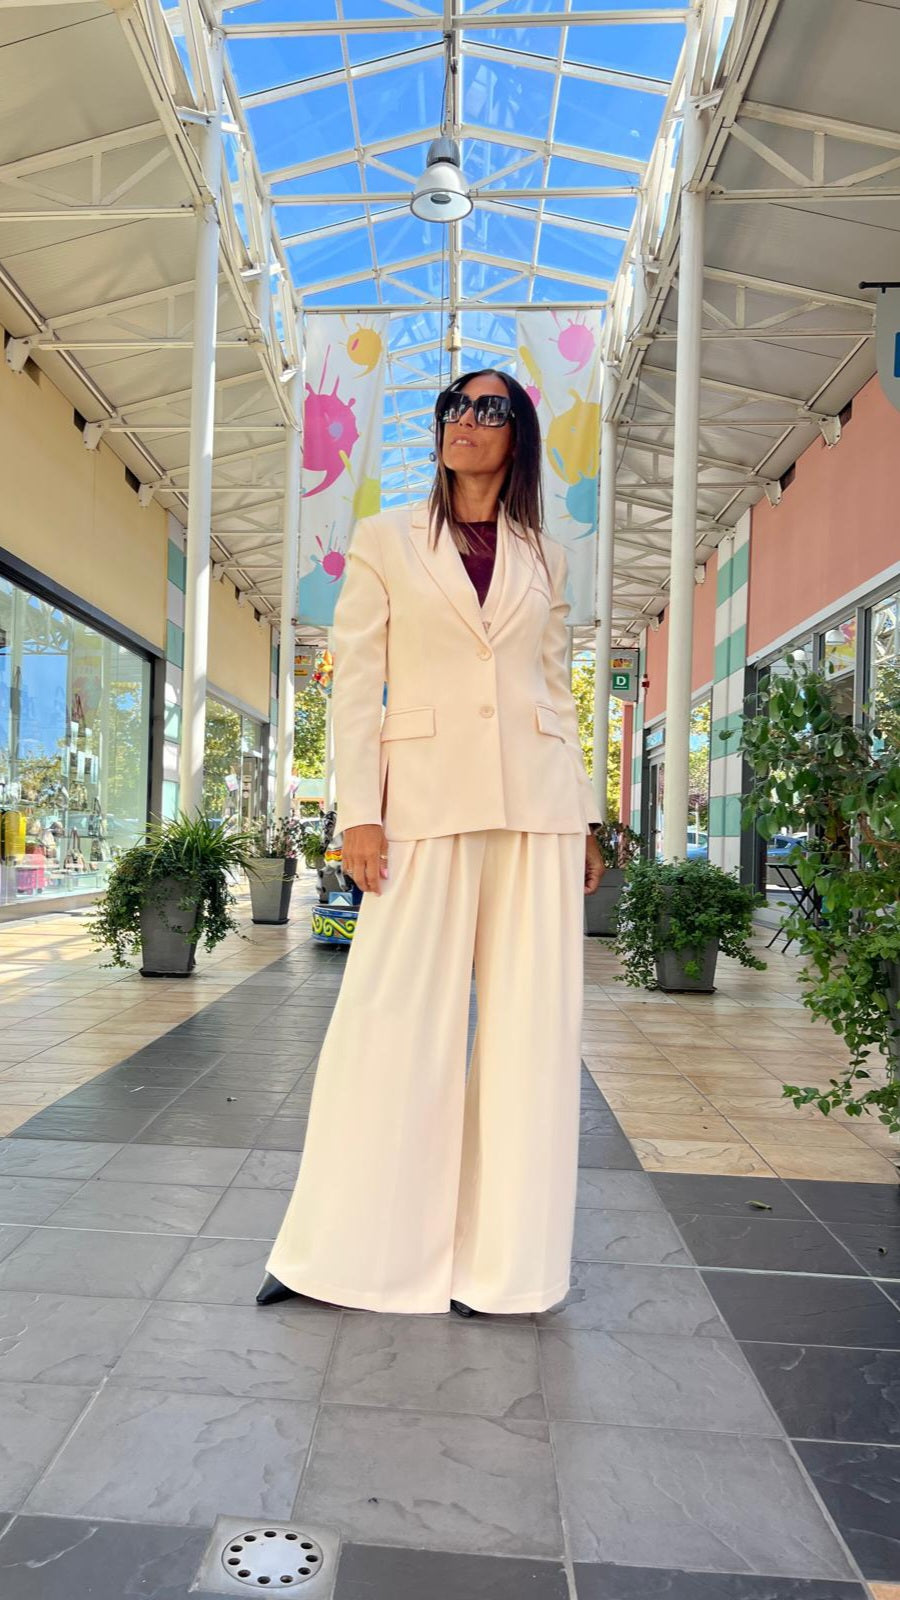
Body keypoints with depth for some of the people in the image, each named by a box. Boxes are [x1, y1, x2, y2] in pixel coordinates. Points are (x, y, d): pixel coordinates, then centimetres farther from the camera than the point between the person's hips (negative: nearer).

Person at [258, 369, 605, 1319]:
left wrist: (582, 820, 11)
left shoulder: (543, 559, 16)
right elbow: (356, 682, 1)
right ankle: (340, 1251, 15)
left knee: (531, 1024, 3)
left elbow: (557, 692, 16)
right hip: (426, 797, -2)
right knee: (393, 1018, -2)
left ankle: (503, 1256, 18)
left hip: (536, 805, 3)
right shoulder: (385, 541, 9)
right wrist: (358, 812, -9)